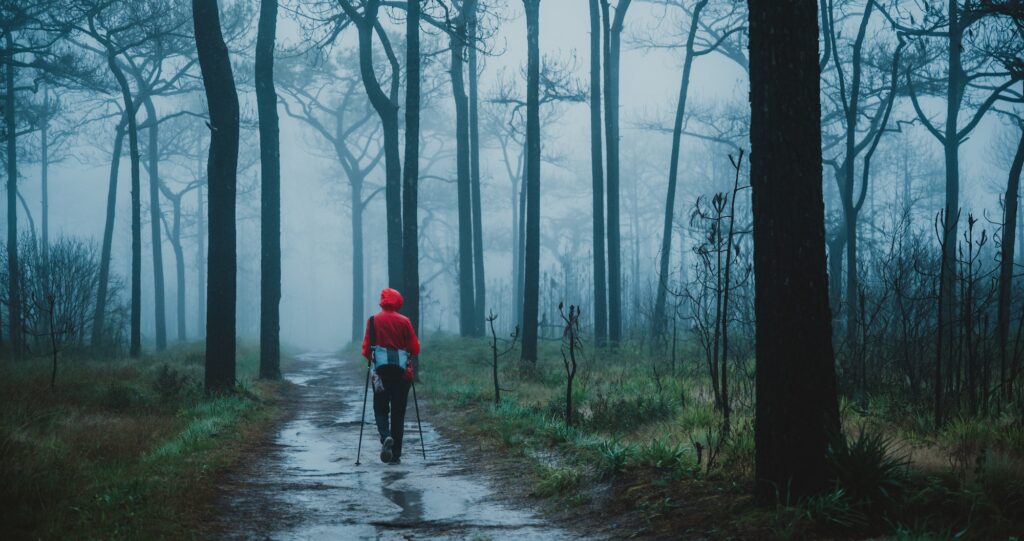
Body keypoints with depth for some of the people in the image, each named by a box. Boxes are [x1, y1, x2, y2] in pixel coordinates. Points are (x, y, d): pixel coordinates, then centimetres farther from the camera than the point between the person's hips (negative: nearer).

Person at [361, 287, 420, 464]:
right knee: (398, 412, 6)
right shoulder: (404, 321, -1)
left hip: (380, 370, 0)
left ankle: (385, 437, -18)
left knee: (380, 408, 11)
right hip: (402, 370, 0)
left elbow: (366, 348, -2)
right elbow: (415, 349, 0)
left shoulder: (373, 321, -1)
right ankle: (396, 454, 5)